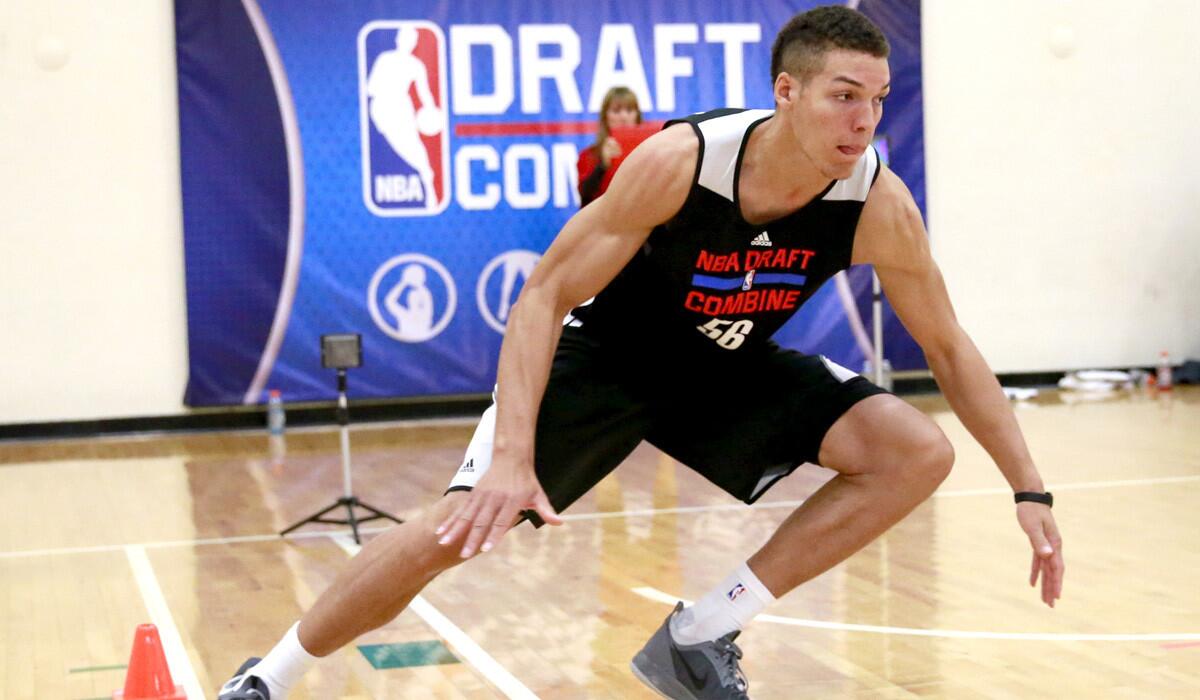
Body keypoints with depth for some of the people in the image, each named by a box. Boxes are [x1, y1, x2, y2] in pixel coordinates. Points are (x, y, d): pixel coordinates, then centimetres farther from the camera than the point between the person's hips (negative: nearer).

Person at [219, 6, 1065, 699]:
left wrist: (1030, 489, -8)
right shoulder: (682, 160, -31)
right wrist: (512, 455, -37)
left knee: (919, 453, -14)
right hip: (604, 353, -4)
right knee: (456, 530, -15)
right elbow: (545, 297, -25)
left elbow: (949, 347, -6)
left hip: (727, 368, 4)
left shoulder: (878, 204, -22)